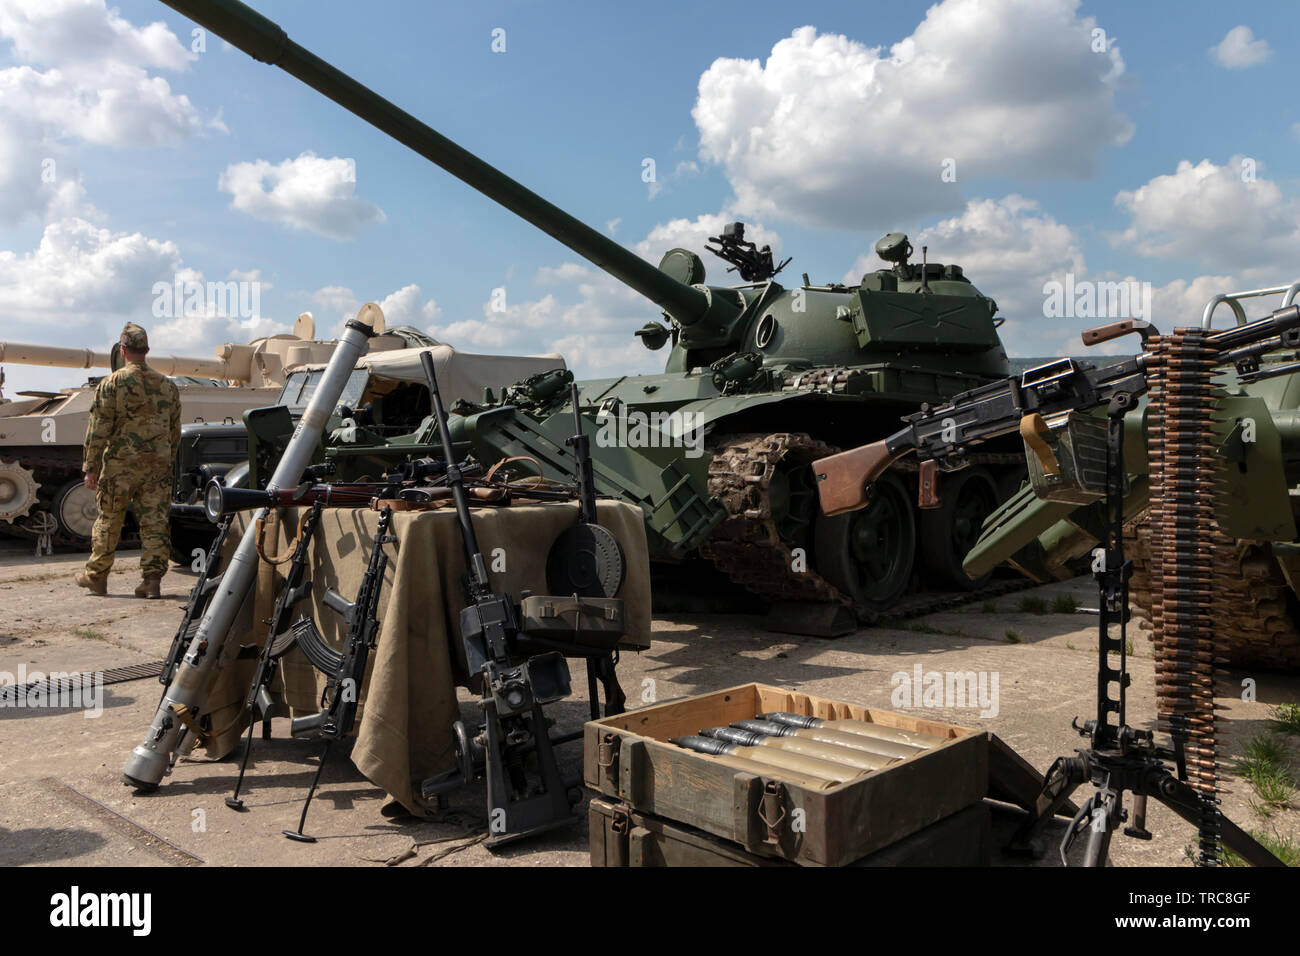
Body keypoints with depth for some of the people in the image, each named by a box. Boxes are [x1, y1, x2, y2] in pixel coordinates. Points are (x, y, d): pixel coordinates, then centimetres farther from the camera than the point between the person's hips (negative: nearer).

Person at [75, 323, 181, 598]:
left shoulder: (112, 383, -6)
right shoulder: (167, 385, 7)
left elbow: (98, 430, -7)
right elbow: (175, 433, 12)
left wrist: (90, 467, -2)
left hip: (120, 464, -2)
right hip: (158, 466, 3)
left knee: (108, 521, 11)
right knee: (154, 523, 3)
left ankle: (96, 577, 23)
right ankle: (152, 579, 0)